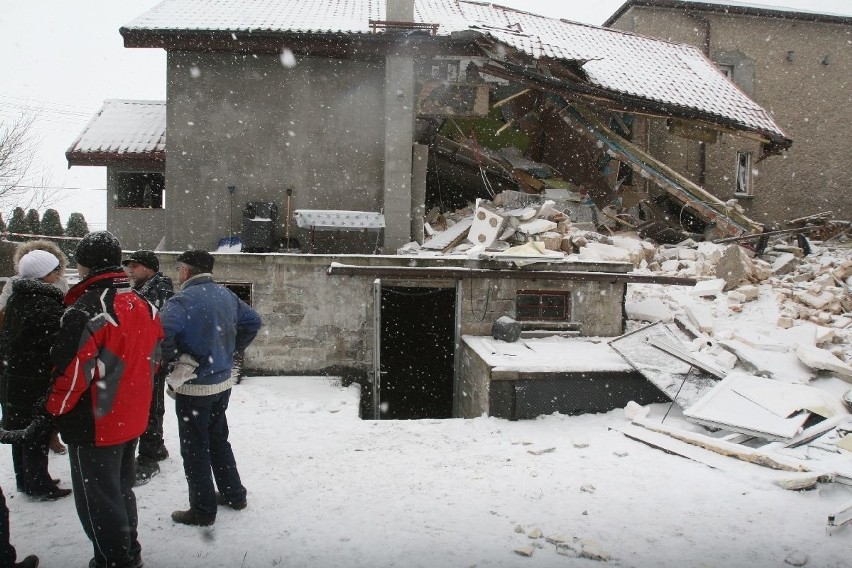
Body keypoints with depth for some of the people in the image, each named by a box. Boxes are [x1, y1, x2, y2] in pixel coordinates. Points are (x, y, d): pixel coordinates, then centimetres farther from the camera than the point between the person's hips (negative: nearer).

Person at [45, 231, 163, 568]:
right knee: (121, 489, 23)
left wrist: (52, 411, -4)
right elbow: (152, 360, 10)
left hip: (94, 426, -8)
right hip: (132, 420, 8)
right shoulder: (145, 308, 1)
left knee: (97, 500, 8)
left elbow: (69, 373, -21)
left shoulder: (85, 313, -23)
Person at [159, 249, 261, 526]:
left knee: (194, 448, 6)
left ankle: (202, 511, 16)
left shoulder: (183, 300, -19)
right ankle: (234, 494, 32)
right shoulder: (226, 295, 4)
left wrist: (173, 359, -17)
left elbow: (163, 331, -34)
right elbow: (253, 321, 13)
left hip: (193, 387, -7)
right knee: (218, 439, 23)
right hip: (223, 382, 7)